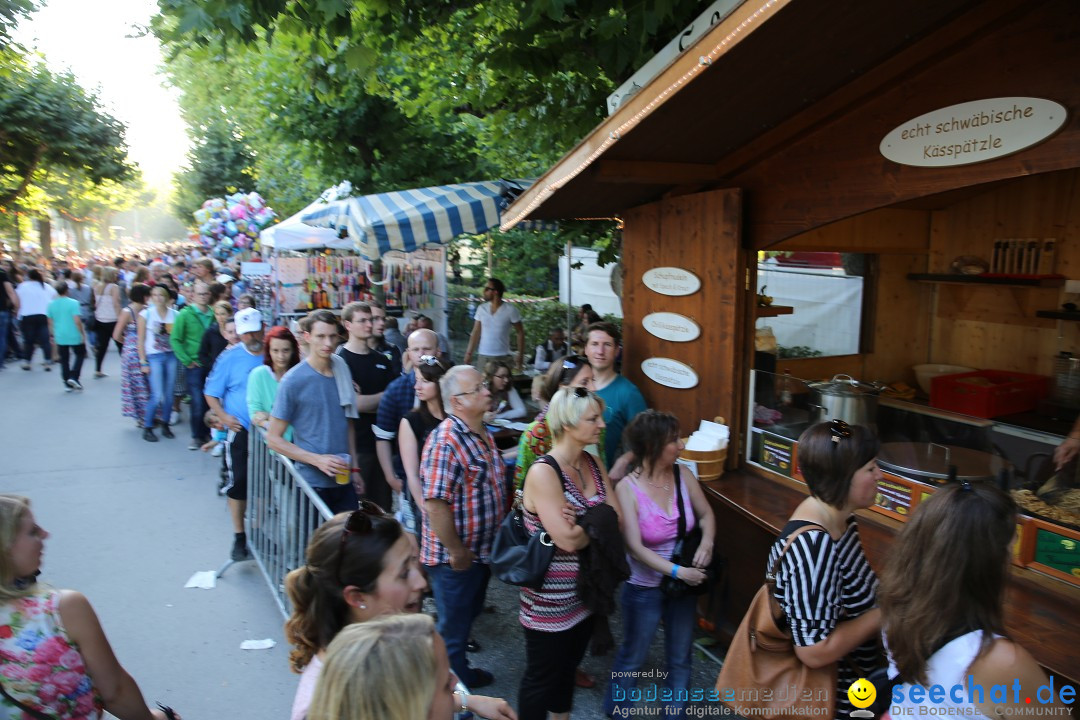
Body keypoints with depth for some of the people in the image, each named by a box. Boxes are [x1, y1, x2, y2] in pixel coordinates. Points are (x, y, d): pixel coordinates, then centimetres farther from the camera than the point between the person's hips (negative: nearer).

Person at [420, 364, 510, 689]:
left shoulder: (484, 436, 5)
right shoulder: (445, 441, -26)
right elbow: (435, 505, -29)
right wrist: (457, 551, -22)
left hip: (482, 552, 9)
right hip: (455, 558, -9)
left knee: (468, 616, 25)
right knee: (453, 628, 11)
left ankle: (462, 672, 45)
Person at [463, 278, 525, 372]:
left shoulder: (510, 310, -6)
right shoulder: (481, 308, 3)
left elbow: (520, 333, 0)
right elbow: (476, 332, 7)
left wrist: (520, 355, -6)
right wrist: (469, 353, 0)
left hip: (502, 357, -3)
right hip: (482, 357, 3)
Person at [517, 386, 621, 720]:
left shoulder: (593, 464, 2)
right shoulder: (544, 472, -23)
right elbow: (568, 540, -27)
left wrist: (584, 522, -20)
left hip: (585, 592, 7)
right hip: (550, 598, -7)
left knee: (568, 667, 25)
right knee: (542, 677, 12)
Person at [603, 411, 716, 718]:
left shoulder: (683, 475, -10)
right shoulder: (627, 489, -22)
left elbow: (706, 514, 4)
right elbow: (636, 548, -24)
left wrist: (706, 542, -15)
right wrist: (676, 571, -32)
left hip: (683, 584, 4)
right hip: (644, 588, -4)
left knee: (680, 657, 20)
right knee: (633, 657, 17)